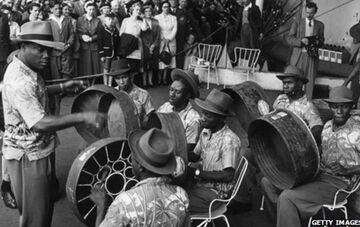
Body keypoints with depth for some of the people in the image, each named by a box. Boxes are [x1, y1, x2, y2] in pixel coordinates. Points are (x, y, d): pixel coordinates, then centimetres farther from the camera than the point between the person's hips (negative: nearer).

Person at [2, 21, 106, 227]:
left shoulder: (27, 68, 2)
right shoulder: (19, 81, -29)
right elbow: (40, 124, -36)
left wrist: (63, 87, 8)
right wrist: (83, 117, -39)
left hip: (40, 149, 10)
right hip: (28, 156, -10)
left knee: (46, 205, 24)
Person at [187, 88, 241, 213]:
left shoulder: (230, 141, -22)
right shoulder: (205, 132, 3)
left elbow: (228, 176, -22)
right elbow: (195, 156, 13)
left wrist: (196, 172, -21)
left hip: (215, 193, -8)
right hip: (200, 184, 8)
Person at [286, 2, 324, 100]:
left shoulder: (320, 25, 13)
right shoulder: (297, 23, 8)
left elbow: (321, 40, 19)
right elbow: (289, 38, 0)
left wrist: (318, 42, -6)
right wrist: (301, 41, -17)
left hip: (312, 56, 1)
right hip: (298, 56, -1)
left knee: (310, 81, -2)